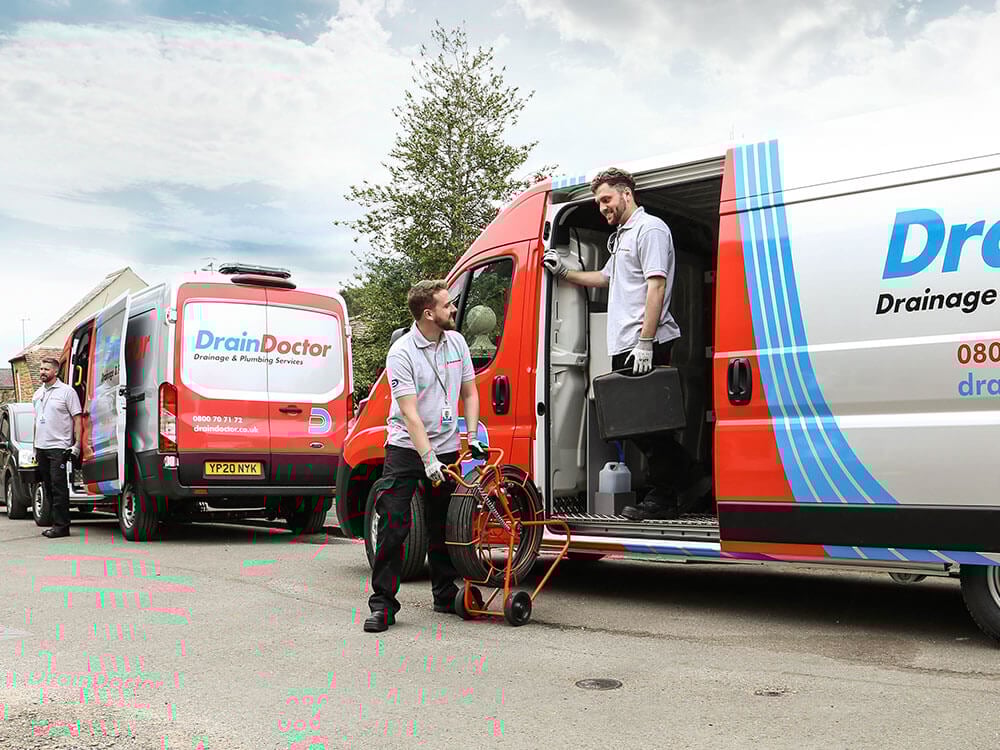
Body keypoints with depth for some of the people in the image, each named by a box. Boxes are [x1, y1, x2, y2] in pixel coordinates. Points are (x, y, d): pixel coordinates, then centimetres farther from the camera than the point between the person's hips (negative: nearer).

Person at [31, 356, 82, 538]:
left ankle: (61, 525, -7)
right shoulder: (37, 394, 16)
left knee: (58, 487, -9)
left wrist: (77, 445, -13)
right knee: (48, 487, 9)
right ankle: (57, 523, 15)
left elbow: (77, 419, -6)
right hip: (41, 448, 7)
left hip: (58, 447, -7)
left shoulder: (67, 392, -4)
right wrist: (35, 446, 19)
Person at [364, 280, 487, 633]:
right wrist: (428, 459, -26)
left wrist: (473, 437, 1)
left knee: (443, 526, 12)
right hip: (407, 448, -5)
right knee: (393, 525, -9)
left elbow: (469, 394, 13)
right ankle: (383, 604, -3)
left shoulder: (456, 342, 5)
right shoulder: (401, 352, -14)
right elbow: (409, 413, -20)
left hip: (446, 448, 5)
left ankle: (445, 595, 26)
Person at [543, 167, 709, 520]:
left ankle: (664, 498, 3)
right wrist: (563, 272, 27)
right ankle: (688, 480, 17)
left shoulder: (650, 228, -6)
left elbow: (656, 286, -16)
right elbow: (604, 277, 40)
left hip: (645, 346, -10)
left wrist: (645, 343, -22)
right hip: (624, 346, 10)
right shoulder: (622, 236, 25)